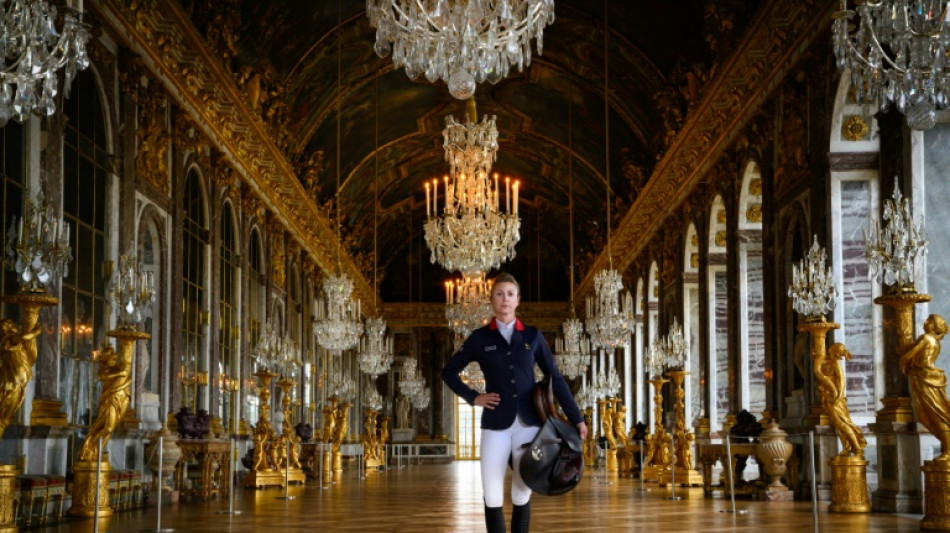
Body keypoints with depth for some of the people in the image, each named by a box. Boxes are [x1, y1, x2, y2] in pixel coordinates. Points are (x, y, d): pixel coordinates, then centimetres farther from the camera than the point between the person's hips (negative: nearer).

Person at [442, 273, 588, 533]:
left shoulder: (533, 336, 7)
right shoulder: (480, 337, 5)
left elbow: (555, 378, 8)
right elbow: (449, 371, 12)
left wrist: (576, 418, 6)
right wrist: (473, 397, -1)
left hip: (529, 423, 1)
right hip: (495, 424, -1)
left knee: (522, 495, 4)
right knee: (492, 497, -5)